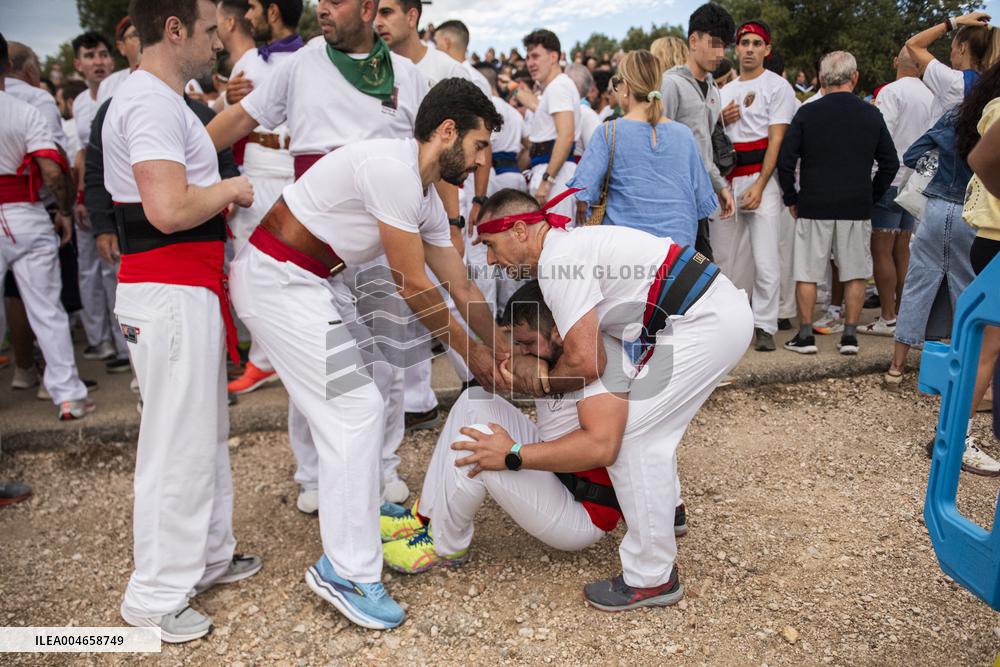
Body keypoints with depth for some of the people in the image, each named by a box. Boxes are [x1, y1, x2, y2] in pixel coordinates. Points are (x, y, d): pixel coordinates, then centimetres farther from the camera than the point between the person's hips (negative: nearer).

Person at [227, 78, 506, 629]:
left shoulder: (426, 199, 8)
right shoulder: (391, 168, -22)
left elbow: (460, 285, 15)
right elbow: (412, 285, -18)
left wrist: (507, 350, 16)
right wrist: (471, 352, -6)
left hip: (317, 281, 10)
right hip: (276, 279, -10)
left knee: (360, 406, 14)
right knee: (354, 410, -11)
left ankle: (358, 519, 31)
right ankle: (348, 571, -3)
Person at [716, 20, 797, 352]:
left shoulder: (777, 86, 1)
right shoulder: (724, 91, 19)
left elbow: (777, 140, -7)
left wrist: (759, 186, -16)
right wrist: (720, 120, 1)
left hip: (761, 177, -5)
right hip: (725, 178, 6)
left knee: (765, 259, -11)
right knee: (722, 254, 7)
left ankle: (764, 325, -4)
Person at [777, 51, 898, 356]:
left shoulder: (807, 113, -2)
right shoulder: (871, 114, 4)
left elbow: (785, 160, -4)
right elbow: (890, 163, 8)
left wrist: (792, 199, 5)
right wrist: (872, 196, 17)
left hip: (813, 206, -1)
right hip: (857, 207, 2)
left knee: (807, 274, 6)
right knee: (855, 274, 10)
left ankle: (805, 335, 7)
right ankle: (850, 335, 12)